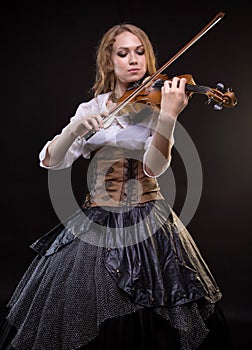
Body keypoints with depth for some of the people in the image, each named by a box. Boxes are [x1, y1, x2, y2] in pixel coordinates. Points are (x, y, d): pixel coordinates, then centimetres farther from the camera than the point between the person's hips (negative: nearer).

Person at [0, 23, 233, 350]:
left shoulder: (158, 104, -1)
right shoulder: (91, 108, 8)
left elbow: (154, 167, -16)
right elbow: (51, 160, -2)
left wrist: (168, 116, -31)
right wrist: (77, 128, -20)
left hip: (146, 222, -2)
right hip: (94, 222, 3)